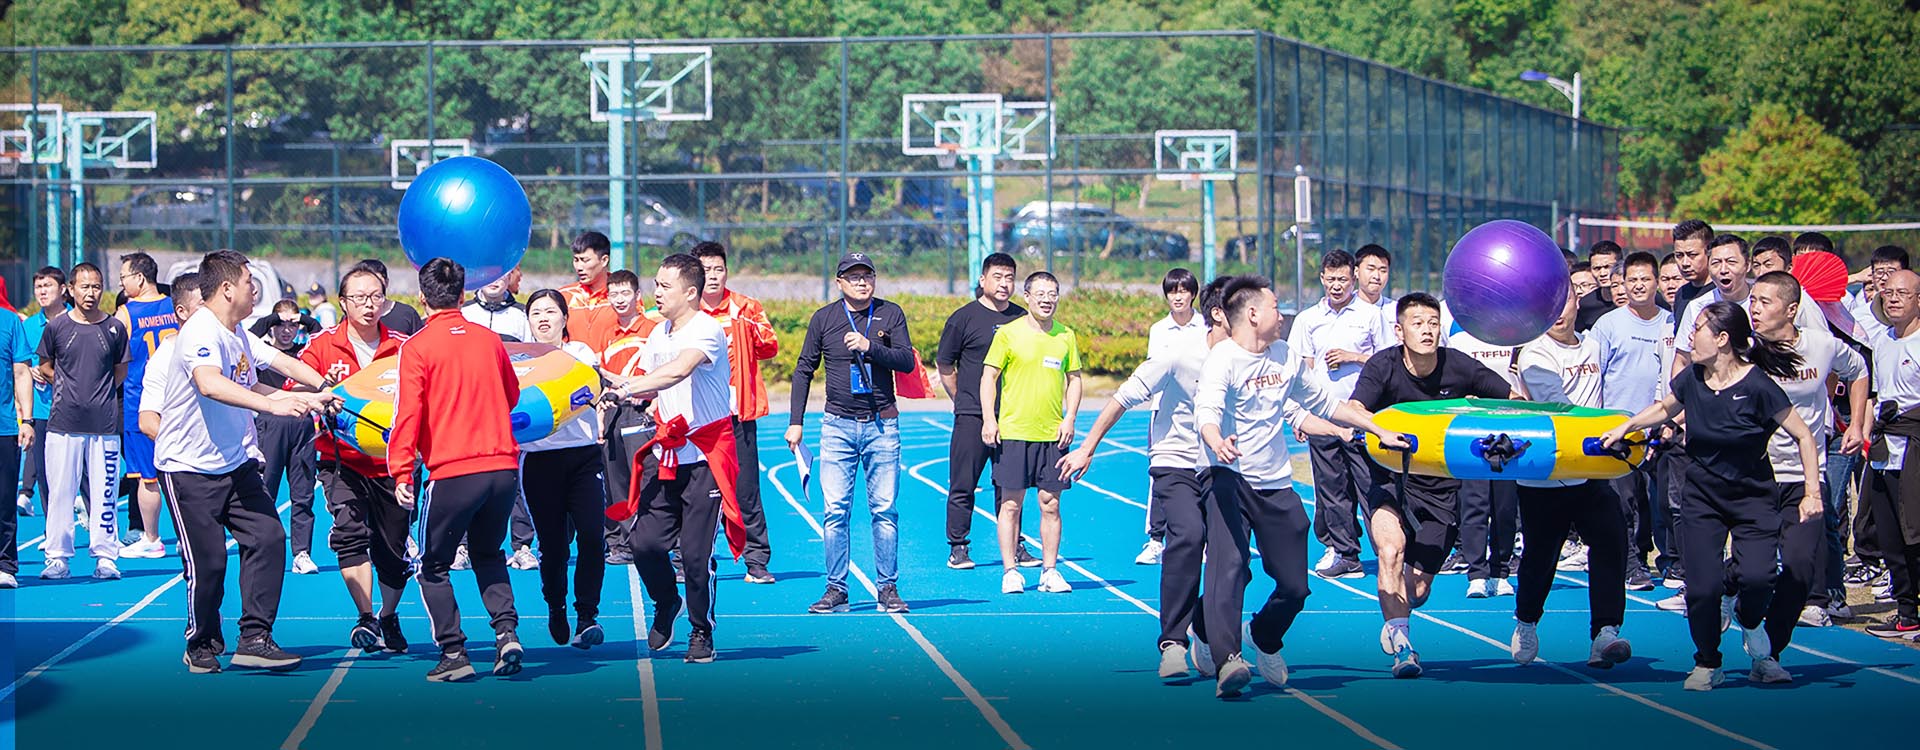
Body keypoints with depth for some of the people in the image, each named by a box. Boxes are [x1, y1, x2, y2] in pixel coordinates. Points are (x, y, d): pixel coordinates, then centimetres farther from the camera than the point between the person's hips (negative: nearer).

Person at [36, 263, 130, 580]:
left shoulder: (115, 328, 4)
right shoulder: (57, 326, 2)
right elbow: (45, 366, 16)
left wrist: (100, 391, 8)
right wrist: (66, 385, 6)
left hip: (104, 423, 0)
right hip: (64, 423, 0)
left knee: (104, 492, 1)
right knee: (60, 491, 0)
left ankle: (105, 556, 8)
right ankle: (57, 557, 7)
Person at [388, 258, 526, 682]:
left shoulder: (417, 347, -5)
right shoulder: (489, 340, 8)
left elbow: (408, 413, -11)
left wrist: (402, 472, -8)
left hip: (452, 472, -4)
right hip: (503, 465, 4)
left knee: (434, 566, 11)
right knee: (488, 555, 24)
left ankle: (454, 654, 4)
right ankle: (506, 632, 6)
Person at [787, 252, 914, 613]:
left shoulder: (890, 314, 3)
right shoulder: (823, 318, 5)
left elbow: (907, 362, -5)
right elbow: (804, 370, 10)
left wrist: (869, 346, -20)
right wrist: (795, 422, 4)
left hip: (882, 425, 0)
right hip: (838, 425, 0)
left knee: (884, 510, 0)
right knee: (835, 511, -2)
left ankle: (887, 588, 6)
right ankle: (836, 589, 3)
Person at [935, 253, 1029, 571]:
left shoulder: (1022, 318, 9)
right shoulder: (963, 318, -3)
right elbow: (944, 366, 3)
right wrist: (963, 401, 6)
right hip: (971, 418, -4)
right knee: (963, 485, -1)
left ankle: (1014, 546, 16)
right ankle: (958, 547, 6)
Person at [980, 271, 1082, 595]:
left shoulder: (1066, 336, 8)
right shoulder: (1009, 333, -1)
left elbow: (1074, 379, 15)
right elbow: (988, 376, 1)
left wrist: (1069, 419, 3)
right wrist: (988, 420, -7)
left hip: (1053, 434, 3)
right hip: (1013, 432, -3)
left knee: (1050, 504, 3)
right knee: (1011, 503, 0)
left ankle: (1049, 571, 10)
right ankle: (1010, 571, 7)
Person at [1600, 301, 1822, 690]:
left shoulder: (1756, 385, -19)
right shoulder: (1692, 379, -5)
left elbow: (1803, 436, -12)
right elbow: (1664, 409, 19)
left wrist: (1812, 492, -17)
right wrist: (1625, 427, 9)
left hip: (1752, 497, -3)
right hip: (1702, 494, 3)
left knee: (1756, 577, -24)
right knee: (1702, 588, -9)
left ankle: (1747, 621, 13)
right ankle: (1707, 665, 16)